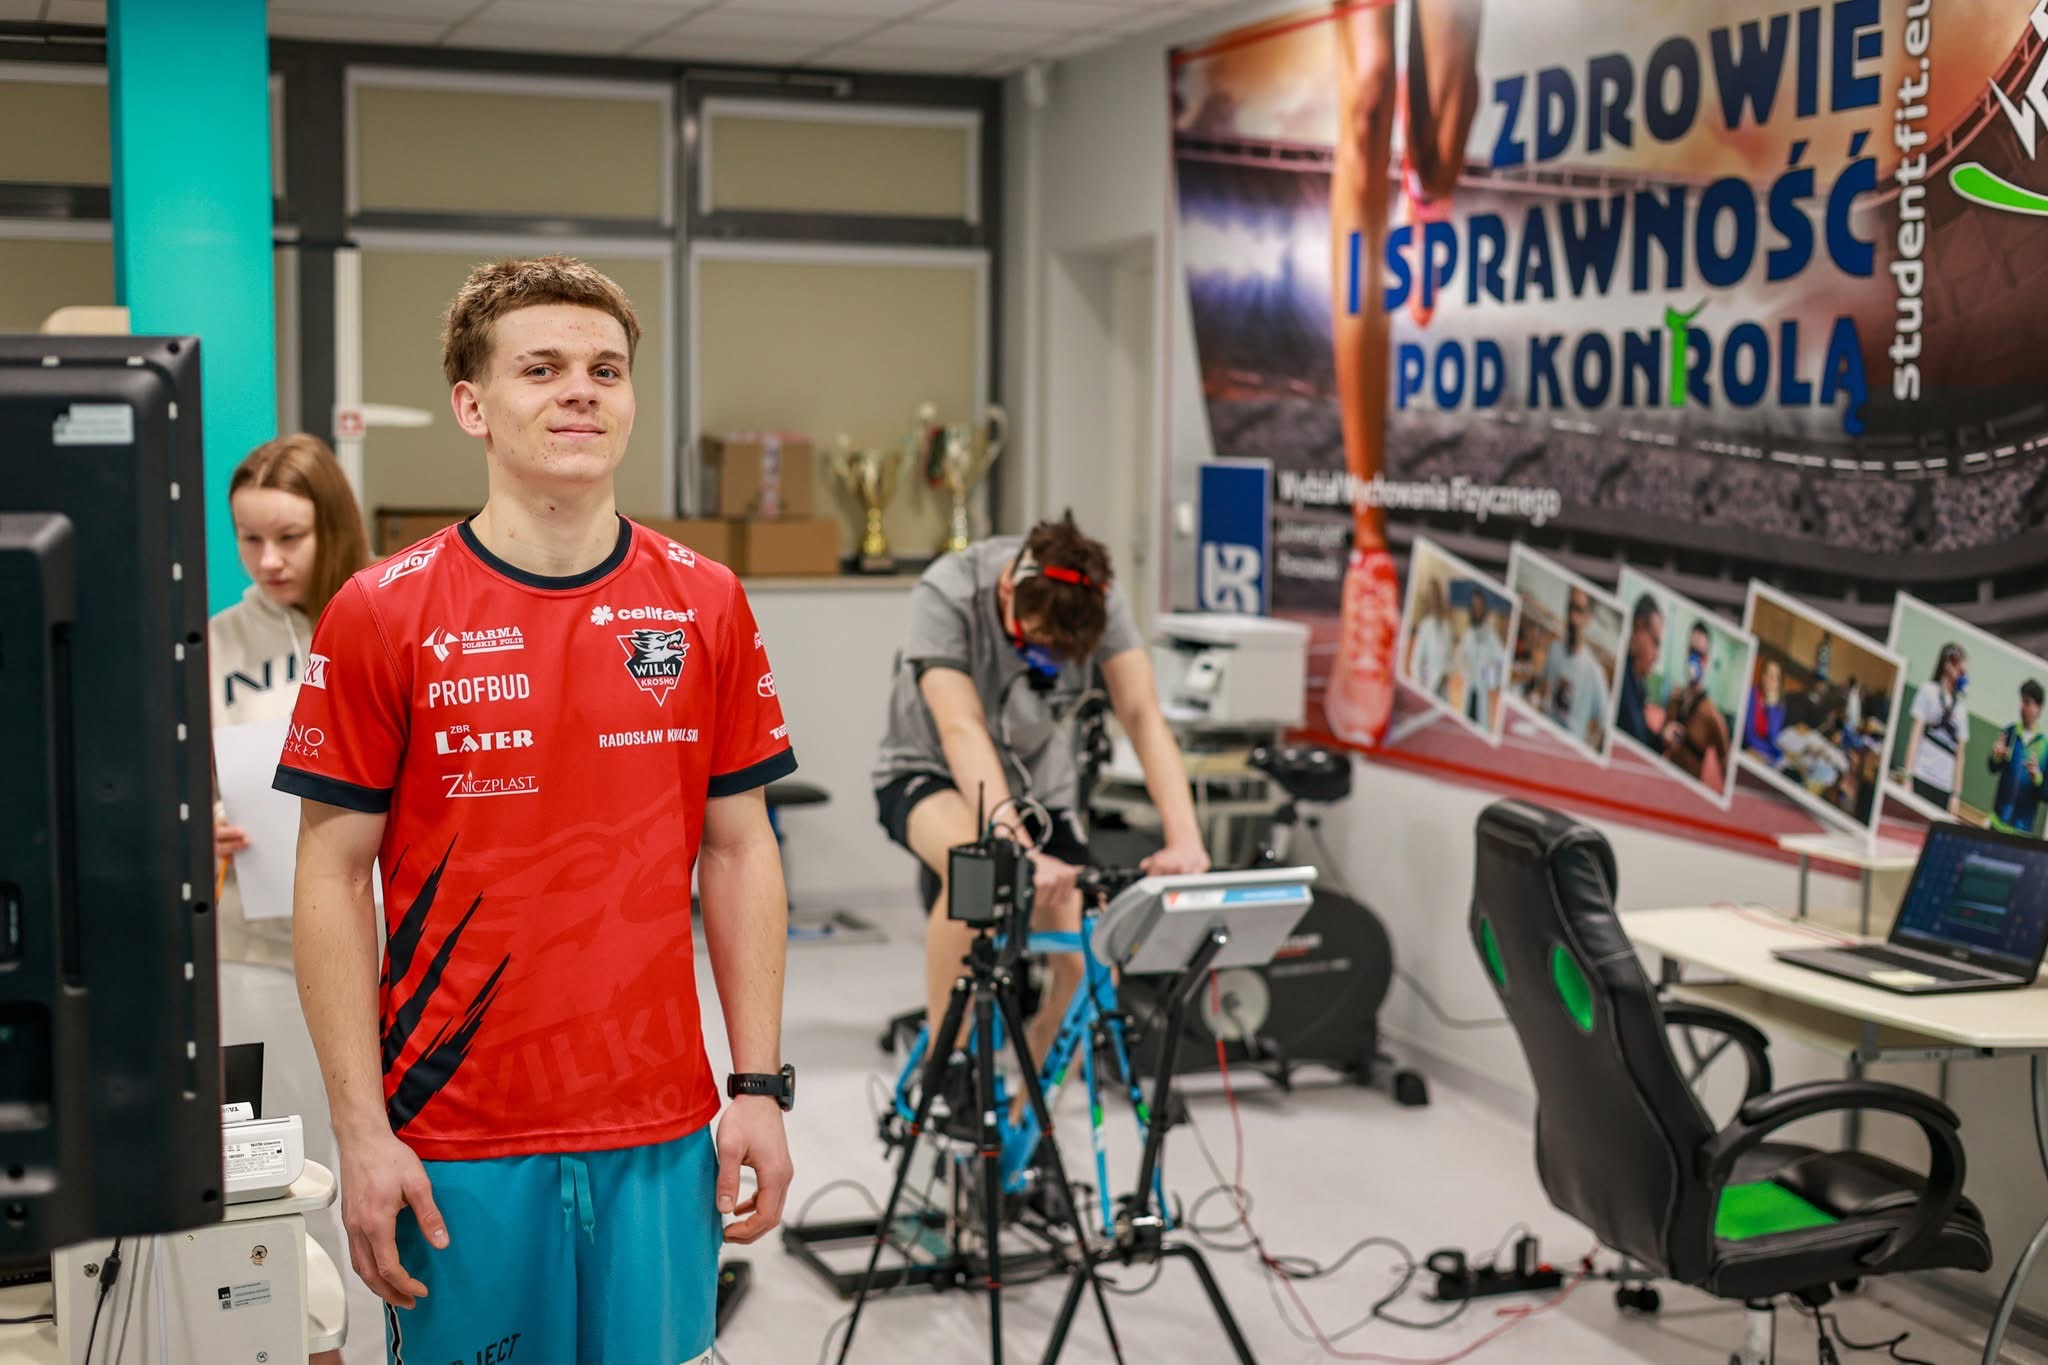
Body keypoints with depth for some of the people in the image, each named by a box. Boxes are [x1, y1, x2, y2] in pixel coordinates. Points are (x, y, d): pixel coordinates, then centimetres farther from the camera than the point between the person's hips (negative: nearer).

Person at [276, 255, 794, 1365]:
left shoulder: (706, 606, 3)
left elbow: (738, 851, 7)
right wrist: (363, 1135, -8)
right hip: (455, 1141, -2)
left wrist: (759, 1085, 2)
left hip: (661, 1135, 3)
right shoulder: (380, 616, -5)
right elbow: (332, 880, -4)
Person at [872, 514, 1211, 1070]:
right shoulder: (947, 594, -29)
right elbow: (962, 731, -38)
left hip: (1036, 785, 4)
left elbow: (1142, 715, -25)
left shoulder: (1099, 601, -19)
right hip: (930, 776, -4)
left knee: (1090, 966, -13)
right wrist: (1020, 848, -50)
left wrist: (1185, 839, -39)